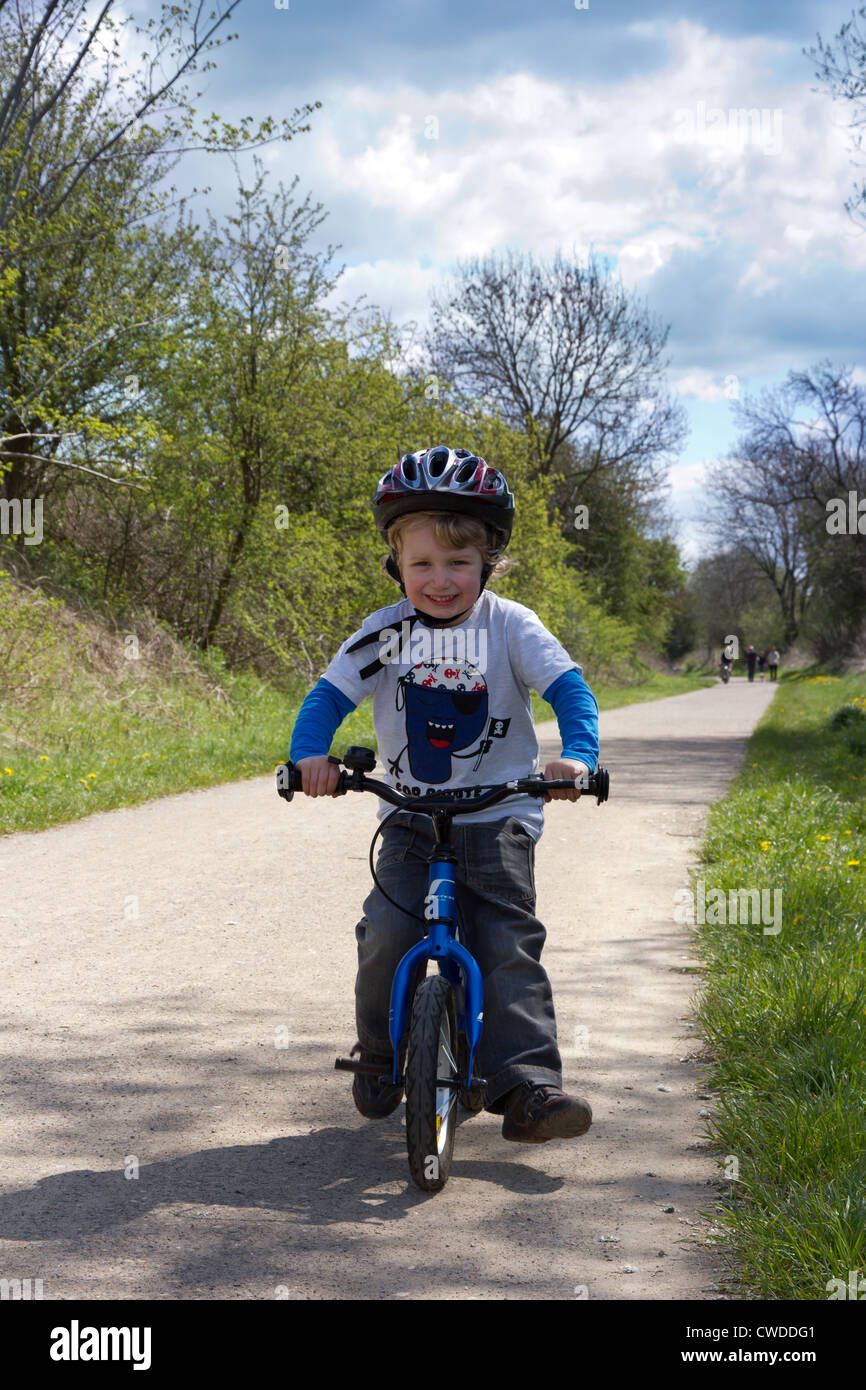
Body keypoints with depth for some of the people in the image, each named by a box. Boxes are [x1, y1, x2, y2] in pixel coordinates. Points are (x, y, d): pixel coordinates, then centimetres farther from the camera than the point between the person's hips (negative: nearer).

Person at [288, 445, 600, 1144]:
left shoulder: (511, 626, -5)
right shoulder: (385, 632, -1)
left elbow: (569, 688, -11)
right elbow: (330, 694, -3)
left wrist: (577, 754, -30)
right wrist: (311, 753, -23)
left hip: (498, 816, -1)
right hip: (411, 817, 1)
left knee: (508, 940, -14)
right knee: (387, 932, -15)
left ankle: (526, 1084, -15)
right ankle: (380, 1055, 10)